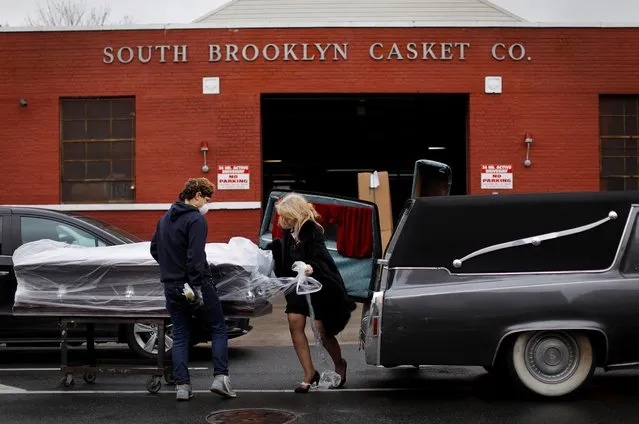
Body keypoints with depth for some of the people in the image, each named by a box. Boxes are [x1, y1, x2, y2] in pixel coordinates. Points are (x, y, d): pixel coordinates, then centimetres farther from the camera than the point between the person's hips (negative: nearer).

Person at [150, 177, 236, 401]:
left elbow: (154, 250, 22)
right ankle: (220, 378, -1)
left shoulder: (165, 219, 14)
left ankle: (182, 386, 5)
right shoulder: (196, 220, -13)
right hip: (196, 286, -7)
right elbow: (196, 257, -22)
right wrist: (197, 286, -22)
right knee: (218, 329, 7)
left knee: (180, 336, 10)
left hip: (172, 288, 7)